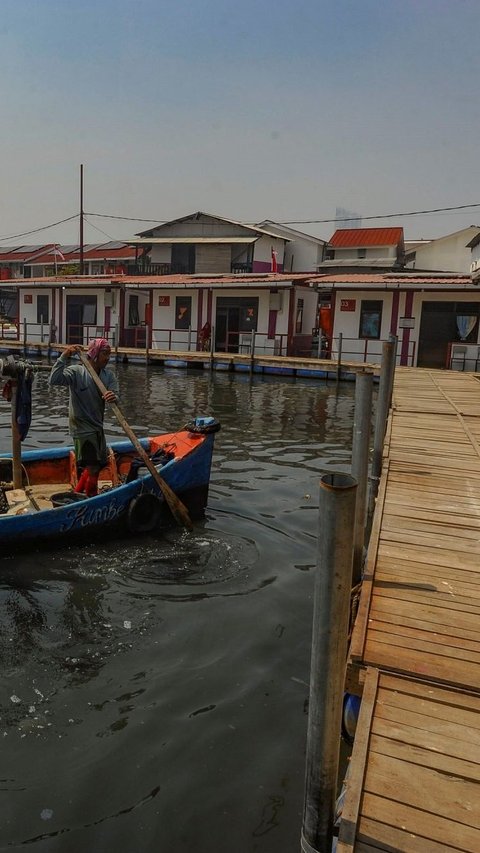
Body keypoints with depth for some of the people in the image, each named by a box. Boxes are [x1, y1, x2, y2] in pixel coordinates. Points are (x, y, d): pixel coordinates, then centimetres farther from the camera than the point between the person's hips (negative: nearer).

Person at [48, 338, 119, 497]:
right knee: (93, 467, -9)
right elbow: (53, 380, -29)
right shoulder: (77, 371, -14)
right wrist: (65, 356, -36)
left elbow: (116, 397, -13)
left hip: (97, 427, 8)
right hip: (82, 428, -7)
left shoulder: (109, 375, 1)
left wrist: (114, 398, -38)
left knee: (97, 465, 19)